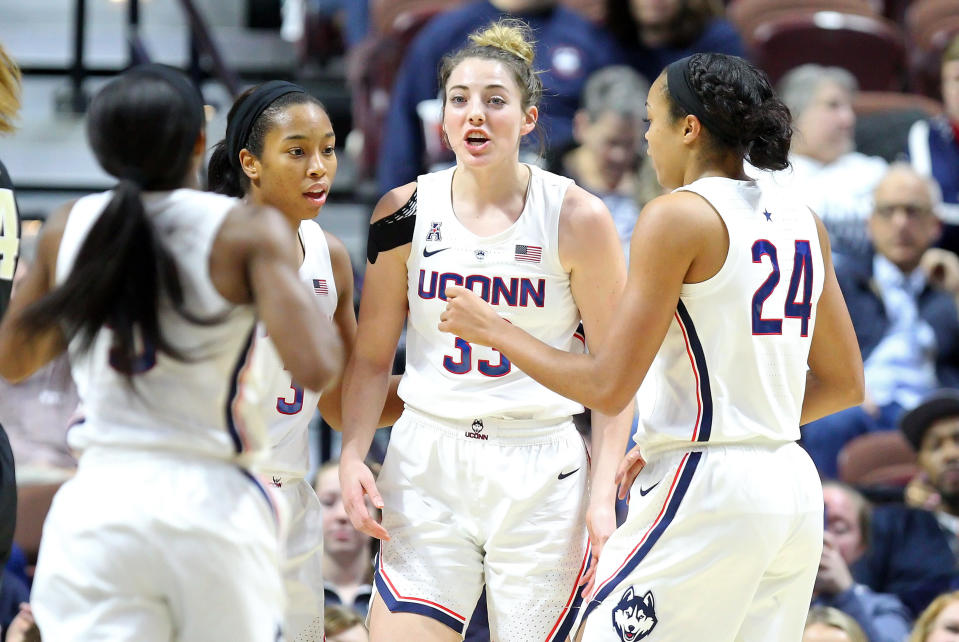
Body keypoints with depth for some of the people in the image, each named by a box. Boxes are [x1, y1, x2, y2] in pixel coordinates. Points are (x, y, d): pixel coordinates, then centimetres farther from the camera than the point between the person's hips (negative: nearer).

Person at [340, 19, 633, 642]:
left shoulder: (577, 217, -4)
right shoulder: (406, 212, 3)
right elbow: (373, 356, 11)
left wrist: (603, 493, -8)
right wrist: (353, 454, -3)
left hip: (540, 471, -2)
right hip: (427, 468, 2)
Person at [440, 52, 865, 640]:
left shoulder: (678, 217, -10)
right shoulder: (803, 224, 12)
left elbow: (609, 387, -13)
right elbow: (844, 383, 19)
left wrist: (492, 330, 1)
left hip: (705, 492, -8)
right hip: (795, 489, 8)